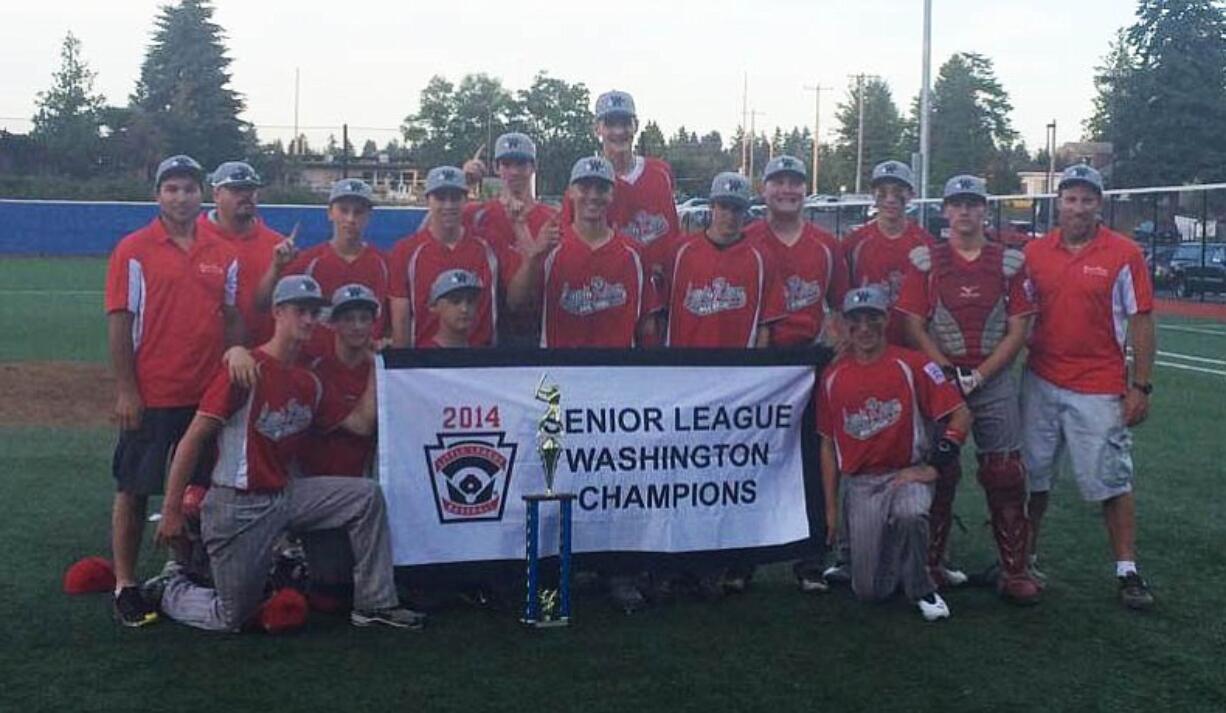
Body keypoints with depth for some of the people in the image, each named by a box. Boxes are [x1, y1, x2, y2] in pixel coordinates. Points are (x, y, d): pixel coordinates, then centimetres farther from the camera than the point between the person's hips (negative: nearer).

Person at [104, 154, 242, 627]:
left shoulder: (223, 253, 7)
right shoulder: (134, 250, -4)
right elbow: (119, 322, -7)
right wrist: (126, 391, -11)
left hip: (208, 394, 4)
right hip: (150, 397, -4)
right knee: (134, 491, 3)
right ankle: (125, 586, 12)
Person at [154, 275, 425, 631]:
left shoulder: (310, 383, 9)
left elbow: (361, 423, 7)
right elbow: (193, 439, -15)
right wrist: (171, 511, -16)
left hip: (286, 495, 7)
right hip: (237, 507, -7)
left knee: (367, 495, -5)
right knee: (231, 619, -2)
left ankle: (374, 604, 2)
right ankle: (173, 590, 30)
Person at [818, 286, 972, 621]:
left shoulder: (912, 365, -4)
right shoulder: (833, 377, 5)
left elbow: (960, 414, -5)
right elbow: (828, 444, 9)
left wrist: (934, 465, -12)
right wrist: (831, 507, 8)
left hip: (906, 475, -2)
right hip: (859, 484, 2)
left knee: (909, 514, -38)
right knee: (869, 591, -5)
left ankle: (922, 590, -10)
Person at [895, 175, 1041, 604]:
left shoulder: (1009, 262, 5)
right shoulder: (925, 260, 4)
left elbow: (1018, 330, 2)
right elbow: (914, 325, -1)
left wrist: (979, 375, -8)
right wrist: (948, 374, -10)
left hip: (994, 380, 1)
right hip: (940, 377, 0)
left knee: (1005, 478, -2)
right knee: (937, 473, 3)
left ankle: (1015, 572, 6)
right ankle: (930, 565, 15)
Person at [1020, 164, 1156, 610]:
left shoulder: (1124, 254, -4)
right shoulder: (1035, 252, 5)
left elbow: (1142, 322, -4)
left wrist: (1141, 386, -8)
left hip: (1100, 390, -3)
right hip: (1041, 384, 3)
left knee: (1112, 481, 0)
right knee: (1033, 476, 11)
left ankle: (1128, 572, 10)